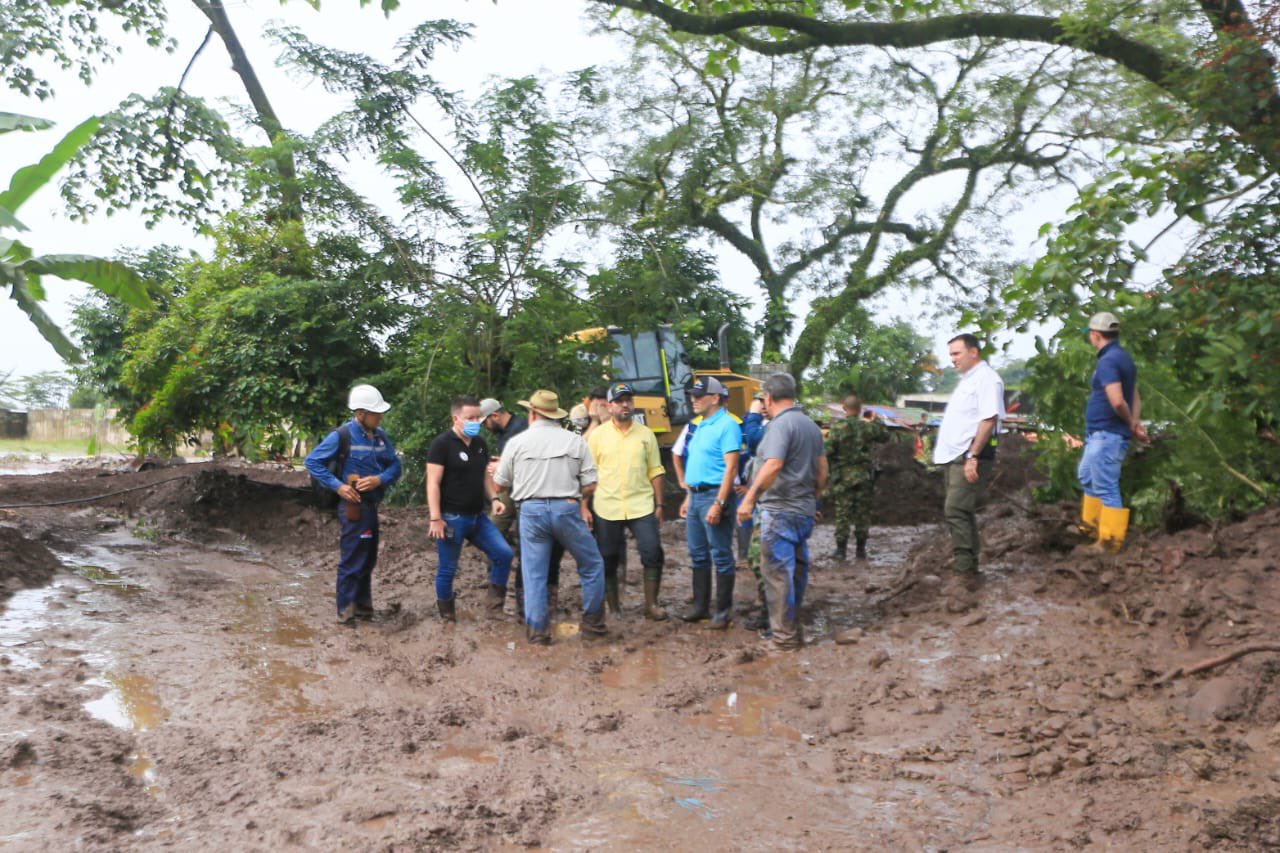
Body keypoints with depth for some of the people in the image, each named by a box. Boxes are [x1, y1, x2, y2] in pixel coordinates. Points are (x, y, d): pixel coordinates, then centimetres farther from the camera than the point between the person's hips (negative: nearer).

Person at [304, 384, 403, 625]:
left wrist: (380, 480, -14)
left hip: (372, 504, 7)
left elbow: (395, 465, 7)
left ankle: (362, 606, 30)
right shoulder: (342, 435, -13)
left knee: (368, 560, 17)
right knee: (352, 561, -1)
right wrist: (337, 485, -17)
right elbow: (312, 461, -10)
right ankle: (346, 612, 10)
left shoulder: (380, 436, 5)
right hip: (354, 506, -7)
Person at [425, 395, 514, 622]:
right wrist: (435, 518, -19)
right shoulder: (442, 444, -11)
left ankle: (494, 602, 13)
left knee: (504, 553, -1)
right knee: (447, 568, 4)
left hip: (477, 516, 7)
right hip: (451, 518, -6)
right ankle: (446, 615, 21)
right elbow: (433, 483, -14)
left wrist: (493, 498, 3)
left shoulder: (480, 444, 10)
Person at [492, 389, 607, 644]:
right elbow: (590, 485, -2)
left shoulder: (517, 442, 2)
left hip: (531, 510, 1)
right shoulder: (575, 441, 1)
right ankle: (593, 620, 21)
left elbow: (500, 483, 9)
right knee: (592, 565, 17)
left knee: (534, 574, 10)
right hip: (566, 509, 0)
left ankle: (537, 631, 12)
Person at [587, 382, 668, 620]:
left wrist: (659, 504, 4)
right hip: (607, 508, 0)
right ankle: (613, 608, 20)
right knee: (608, 561, 6)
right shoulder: (597, 436, 2)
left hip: (642, 506, 1)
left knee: (653, 554, -6)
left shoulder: (645, 434, 7)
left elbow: (655, 472, 8)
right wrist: (585, 506, -1)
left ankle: (651, 605, 8)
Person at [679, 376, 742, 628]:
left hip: (714, 496, -9)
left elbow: (731, 467, -18)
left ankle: (723, 610, 8)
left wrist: (719, 503, -23)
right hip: (696, 496, 9)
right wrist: (688, 498, 19)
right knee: (698, 555, 14)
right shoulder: (700, 425, 16)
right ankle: (700, 605, 24)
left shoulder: (727, 425, -12)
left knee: (721, 557, -1)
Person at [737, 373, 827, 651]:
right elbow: (822, 469, 16)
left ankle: (784, 636, 4)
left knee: (779, 573, -1)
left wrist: (750, 498, -22)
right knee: (798, 571, 16)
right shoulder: (811, 425, 12)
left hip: (779, 511, -9)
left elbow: (773, 465, -26)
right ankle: (794, 630, 27)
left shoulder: (780, 424, -15)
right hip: (805, 511, 9)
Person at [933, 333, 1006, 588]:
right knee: (961, 513, 12)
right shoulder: (966, 381, 22)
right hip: (954, 457, 10)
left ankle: (963, 572, -15)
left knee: (956, 512, -16)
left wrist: (973, 456, -23)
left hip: (970, 457, -10)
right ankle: (969, 569, 19)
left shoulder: (986, 378, -9)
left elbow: (989, 419, -18)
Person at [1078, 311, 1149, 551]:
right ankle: (1091, 524, 37)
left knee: (1106, 488, -4)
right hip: (1100, 434, 11)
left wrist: (1131, 423, -11)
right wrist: (1135, 423, 2)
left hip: (1106, 435, -11)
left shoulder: (1107, 361, -19)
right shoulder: (1123, 358, 14)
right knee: (1086, 476, 26)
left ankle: (1110, 541, 2)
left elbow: (1117, 401, -28)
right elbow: (1135, 397, 16)